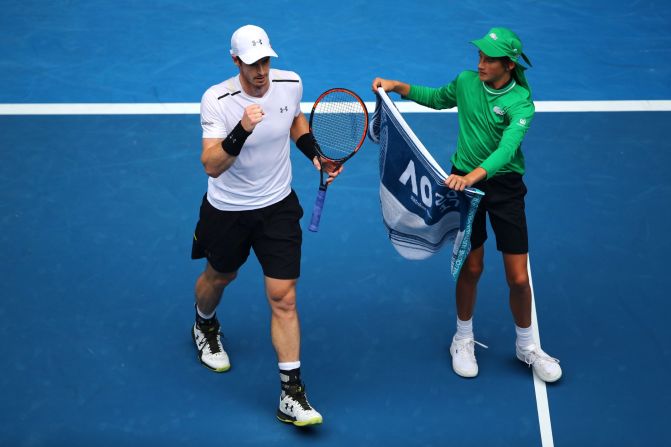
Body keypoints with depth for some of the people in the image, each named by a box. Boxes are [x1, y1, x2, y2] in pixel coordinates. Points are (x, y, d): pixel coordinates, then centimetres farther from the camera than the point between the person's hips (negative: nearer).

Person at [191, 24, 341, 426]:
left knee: (284, 299, -5)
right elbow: (212, 167, -31)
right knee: (219, 277, 24)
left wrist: (316, 155, 1)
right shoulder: (217, 100, -23)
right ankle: (205, 326, 60)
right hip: (227, 211, -1)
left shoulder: (291, 83, -11)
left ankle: (292, 395, -1)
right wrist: (242, 130, -45)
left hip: (278, 206, 2)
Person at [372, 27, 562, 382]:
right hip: (464, 181, 2)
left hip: (505, 185, -2)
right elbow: (437, 99, 20)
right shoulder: (466, 81, -4)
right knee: (471, 268, 6)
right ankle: (463, 340, 30)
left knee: (518, 279, 0)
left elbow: (506, 148, -34)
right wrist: (398, 86, 7)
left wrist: (473, 175, -51)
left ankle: (526, 346, 25)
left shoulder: (520, 103, -18)